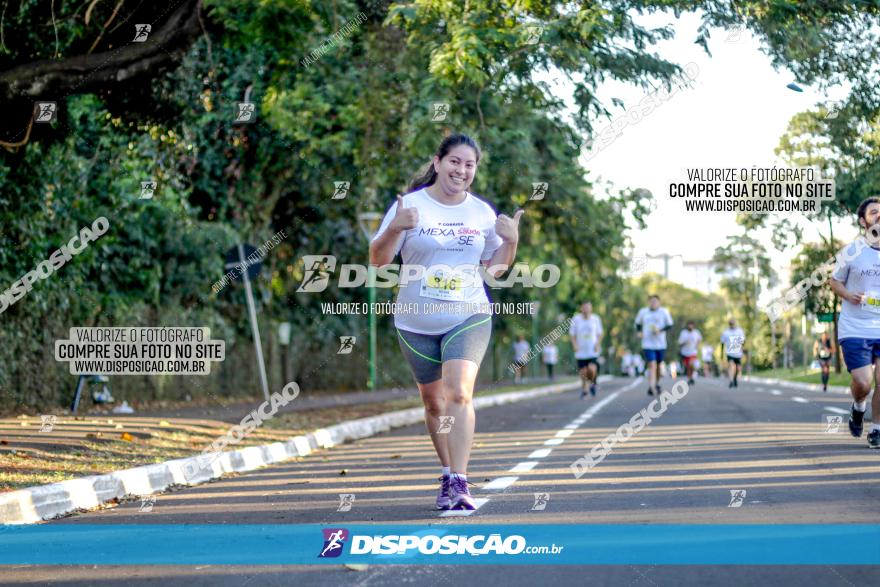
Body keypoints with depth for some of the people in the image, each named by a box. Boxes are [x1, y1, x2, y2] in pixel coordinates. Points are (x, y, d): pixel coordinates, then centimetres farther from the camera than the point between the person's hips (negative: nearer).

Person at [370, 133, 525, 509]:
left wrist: (511, 240, -5)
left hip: (469, 317, 0)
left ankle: (459, 484, -23)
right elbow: (377, 260, -4)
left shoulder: (482, 212, 5)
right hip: (416, 323, 0)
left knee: (459, 393, -20)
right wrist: (395, 228, -21)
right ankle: (448, 473, 33)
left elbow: (494, 268, 13)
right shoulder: (410, 205, -3)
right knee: (433, 402, 11)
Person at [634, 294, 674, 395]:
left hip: (661, 344, 1)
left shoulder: (664, 312, 0)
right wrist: (639, 332, -1)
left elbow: (669, 325, 3)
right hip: (648, 344, -1)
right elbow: (638, 323, 18)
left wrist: (660, 330, -14)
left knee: (658, 366, 13)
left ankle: (657, 384, 36)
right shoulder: (643, 312, 3)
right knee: (652, 365, -16)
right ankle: (650, 387, -21)